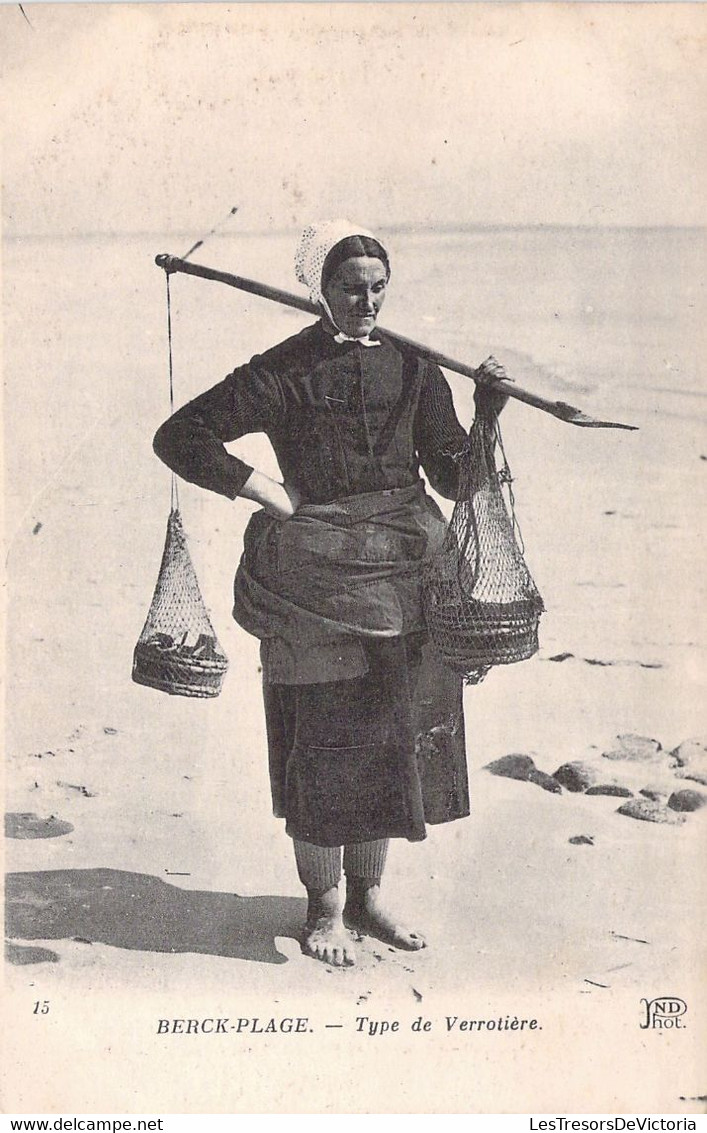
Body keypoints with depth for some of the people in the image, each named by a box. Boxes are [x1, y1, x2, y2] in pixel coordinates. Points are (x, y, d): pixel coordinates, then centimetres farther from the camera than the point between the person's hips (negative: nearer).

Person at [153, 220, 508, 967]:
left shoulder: (411, 367, 8)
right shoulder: (286, 372, -4)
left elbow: (454, 479, 6)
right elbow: (179, 436, -5)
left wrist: (486, 411, -9)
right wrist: (261, 489, -11)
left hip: (404, 578, 5)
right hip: (317, 581, -4)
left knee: (395, 734, 11)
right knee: (324, 741, 2)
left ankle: (366, 893, 30)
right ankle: (323, 907, 21)